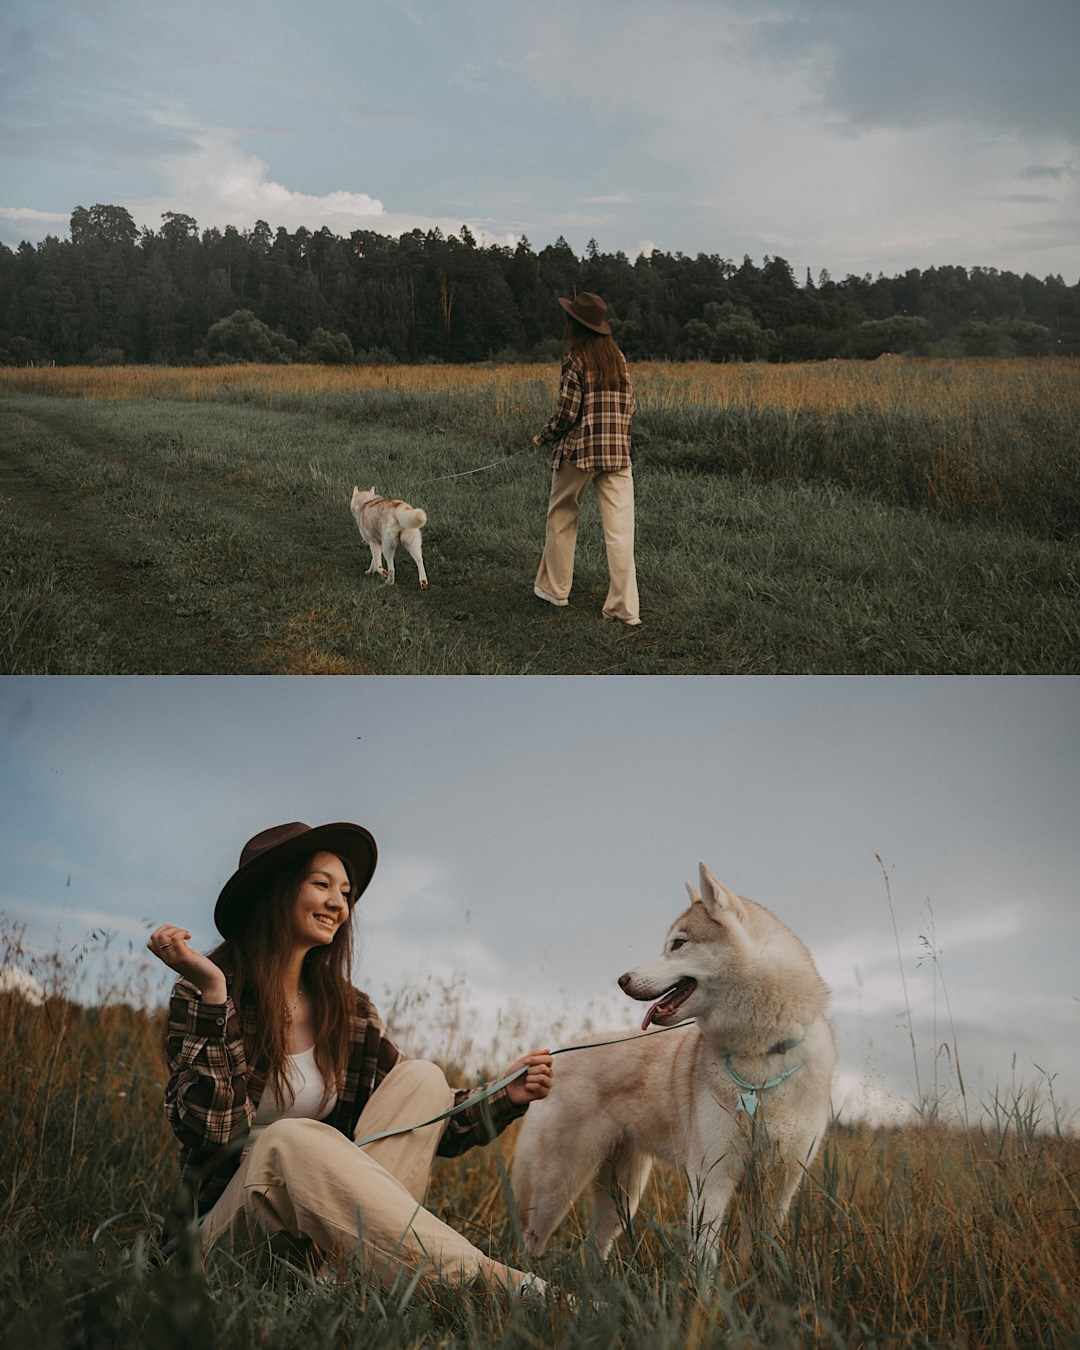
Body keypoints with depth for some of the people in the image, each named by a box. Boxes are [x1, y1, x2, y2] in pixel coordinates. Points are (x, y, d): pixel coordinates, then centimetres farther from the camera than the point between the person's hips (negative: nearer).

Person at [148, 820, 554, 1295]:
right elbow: (211, 1129, -20)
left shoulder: (349, 1010, 7)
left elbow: (414, 1127, 9)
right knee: (292, 1139, -34)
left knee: (420, 1078, -12)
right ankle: (490, 1282, -36)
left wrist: (505, 1098, -6)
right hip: (231, 1227, -5)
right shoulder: (203, 993, -6)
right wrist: (213, 993, -26)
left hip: (325, 1231, 5)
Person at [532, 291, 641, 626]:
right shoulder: (617, 356, 8)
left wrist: (543, 438, 3)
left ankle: (554, 588, 26)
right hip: (617, 452, 4)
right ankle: (625, 607, -4)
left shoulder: (575, 359, -9)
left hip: (578, 450, -4)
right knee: (619, 528, -1)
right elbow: (629, 405, 10)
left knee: (562, 519, 16)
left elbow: (568, 412, -11)